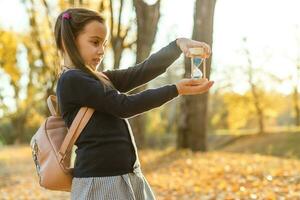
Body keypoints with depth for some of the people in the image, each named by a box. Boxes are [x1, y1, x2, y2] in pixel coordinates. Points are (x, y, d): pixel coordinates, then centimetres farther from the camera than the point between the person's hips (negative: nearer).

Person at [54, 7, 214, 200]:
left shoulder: (101, 79, 16)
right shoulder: (71, 80, -9)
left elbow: (146, 70, 7)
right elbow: (124, 106, -15)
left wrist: (179, 43, -8)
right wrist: (177, 89, -13)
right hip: (100, 182, -8)